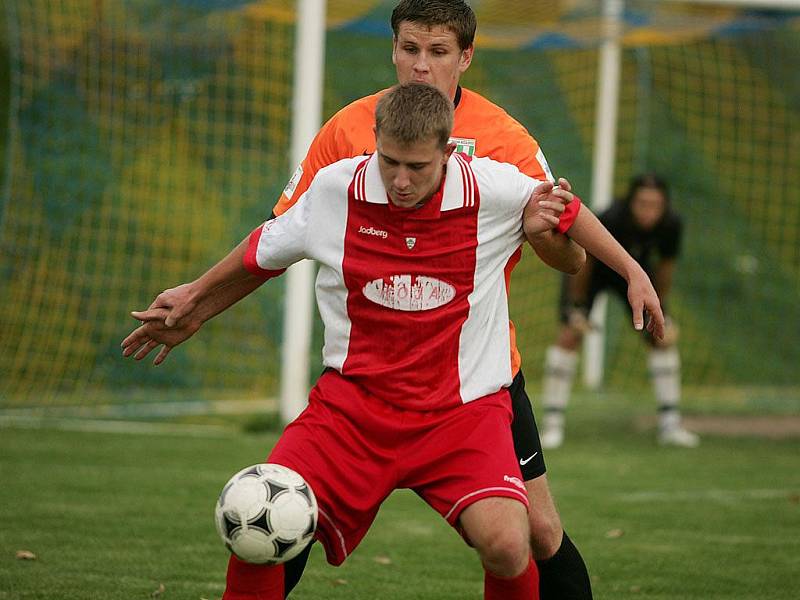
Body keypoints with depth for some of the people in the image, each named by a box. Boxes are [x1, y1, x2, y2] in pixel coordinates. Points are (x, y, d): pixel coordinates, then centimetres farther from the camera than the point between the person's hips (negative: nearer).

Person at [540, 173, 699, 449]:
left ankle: (670, 425, 8)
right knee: (570, 335, -17)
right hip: (594, 268, -4)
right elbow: (582, 260, -23)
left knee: (663, 337, -1)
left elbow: (665, 266, -8)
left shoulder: (671, 224, -28)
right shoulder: (610, 220, -39)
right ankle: (552, 424, -12)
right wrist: (576, 307, -16)